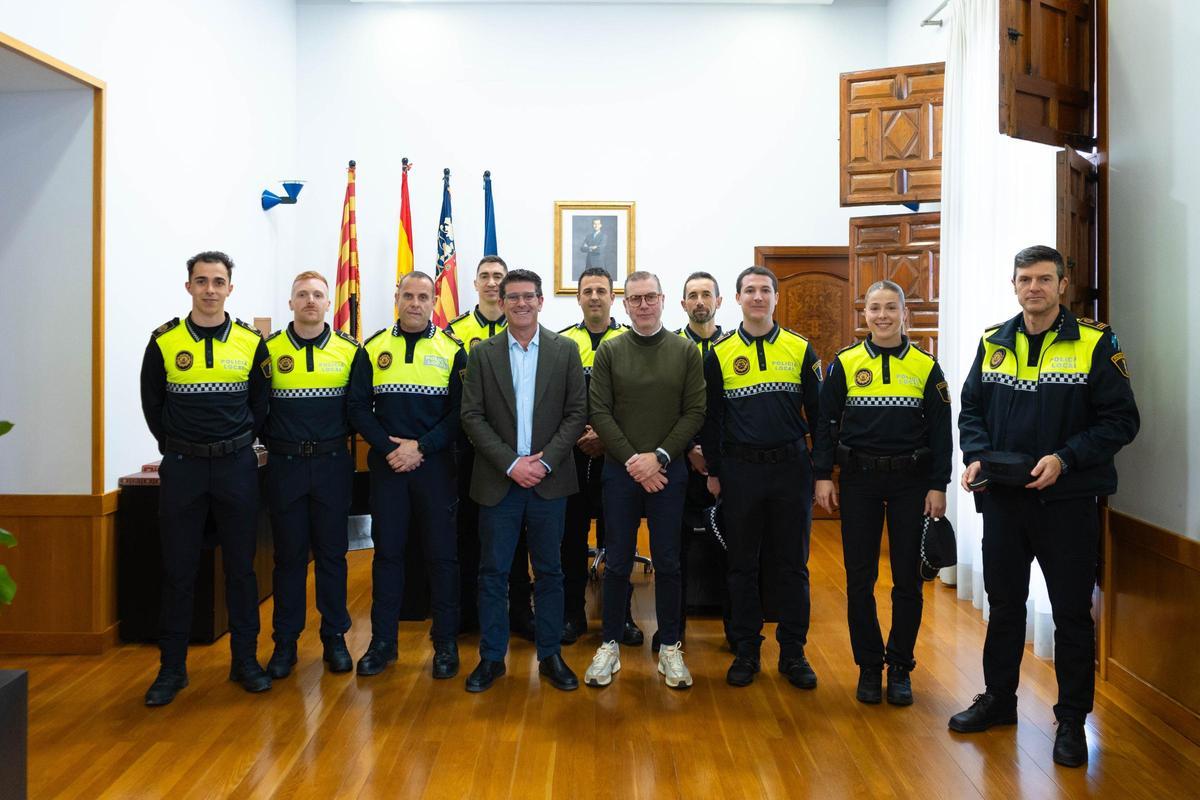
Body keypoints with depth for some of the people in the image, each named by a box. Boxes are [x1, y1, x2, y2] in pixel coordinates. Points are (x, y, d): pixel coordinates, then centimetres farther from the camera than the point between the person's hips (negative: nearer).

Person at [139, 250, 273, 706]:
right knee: (178, 570, 5)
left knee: (241, 566, 7)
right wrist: (178, 447, 7)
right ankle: (172, 668, 17)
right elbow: (152, 404, 8)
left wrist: (238, 446, 5)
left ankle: (245, 660, 18)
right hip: (181, 468, 0)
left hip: (237, 467, 0)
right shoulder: (164, 341, -1)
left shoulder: (251, 342, 1)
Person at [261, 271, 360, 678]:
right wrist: (273, 441, 3)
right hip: (285, 465, 0)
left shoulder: (349, 349, 2)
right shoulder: (269, 348, 1)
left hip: (332, 464, 0)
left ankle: (335, 637, 18)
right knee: (288, 555, 7)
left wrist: (339, 439, 4)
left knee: (332, 553, 7)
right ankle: (285, 641, 18)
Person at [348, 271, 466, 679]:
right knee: (387, 551, 8)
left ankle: (445, 641, 16)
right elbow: (358, 408, 3)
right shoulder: (373, 349, 6)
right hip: (386, 465, 1)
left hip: (435, 464, -1)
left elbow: (461, 412, -3)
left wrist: (421, 447, -13)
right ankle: (383, 641, 20)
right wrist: (389, 447, -11)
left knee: (442, 553, 4)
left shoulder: (452, 350, 2)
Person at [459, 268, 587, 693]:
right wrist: (511, 464, -12)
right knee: (493, 573, 6)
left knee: (549, 571, 9)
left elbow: (576, 413, 0)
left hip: (549, 479, 0)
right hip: (498, 480, 0)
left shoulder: (566, 350, 3)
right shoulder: (483, 353, 2)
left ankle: (551, 654, 22)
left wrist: (545, 461, -11)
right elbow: (472, 416, -2)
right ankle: (491, 657, 18)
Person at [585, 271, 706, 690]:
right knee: (617, 562, 8)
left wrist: (659, 456, -12)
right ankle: (610, 645, 21)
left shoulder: (686, 352, 2)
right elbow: (600, 413, -3)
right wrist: (631, 460, -11)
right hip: (619, 470, 0)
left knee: (667, 563, 8)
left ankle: (670, 647, 21)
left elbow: (695, 413, -3)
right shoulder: (609, 351, 1)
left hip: (668, 471, 0)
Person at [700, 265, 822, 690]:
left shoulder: (800, 350, 3)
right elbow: (711, 417, 6)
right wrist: (713, 471, 4)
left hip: (791, 468, 0)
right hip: (740, 469, 0)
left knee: (793, 564, 7)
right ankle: (745, 650, 20)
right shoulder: (720, 353, 3)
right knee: (742, 564, 8)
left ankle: (793, 652, 19)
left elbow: (818, 412, 6)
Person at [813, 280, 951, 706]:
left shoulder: (926, 367, 2)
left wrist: (938, 486, -1)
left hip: (911, 481, 0)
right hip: (859, 479, 0)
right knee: (860, 578, 5)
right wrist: (822, 476, -5)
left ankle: (900, 667, 20)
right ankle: (868, 666, 19)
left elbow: (940, 430, 3)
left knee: (907, 578, 6)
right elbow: (826, 423, 2)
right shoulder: (845, 364, 1)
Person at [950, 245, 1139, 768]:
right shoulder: (993, 343, 7)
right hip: (1002, 496, 4)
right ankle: (998, 700, 32)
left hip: (1067, 501, -4)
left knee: (1072, 613, 6)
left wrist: (1065, 458, -20)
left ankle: (1072, 720, 21)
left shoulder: (1095, 343, -6)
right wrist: (976, 456, -6)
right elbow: (971, 408, 11)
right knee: (1003, 604, 16)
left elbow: (1121, 420, -9)